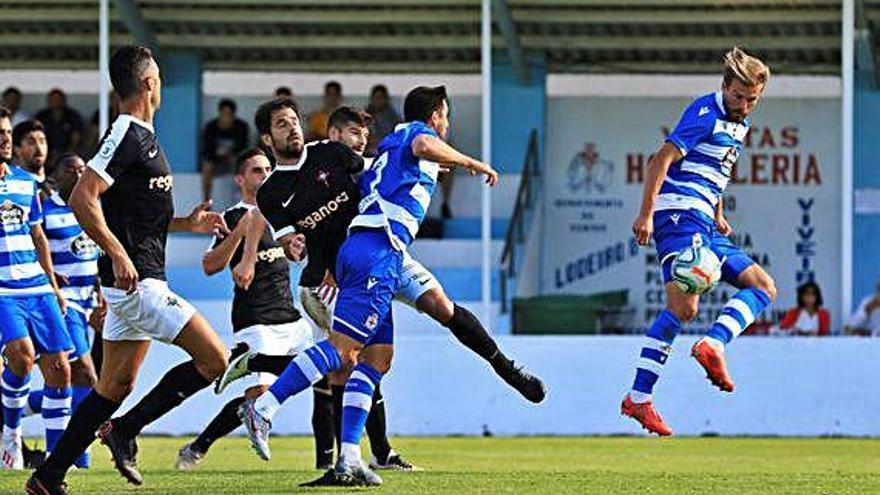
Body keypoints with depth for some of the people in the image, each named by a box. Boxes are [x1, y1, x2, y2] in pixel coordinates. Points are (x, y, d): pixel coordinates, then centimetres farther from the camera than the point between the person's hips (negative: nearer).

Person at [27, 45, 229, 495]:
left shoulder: (139, 137, 18)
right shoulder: (127, 135, -13)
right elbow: (82, 198, -22)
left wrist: (186, 223, 20)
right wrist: (118, 254, -25)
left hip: (134, 281, 10)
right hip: (137, 280, -10)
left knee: (115, 385, 12)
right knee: (214, 360, -10)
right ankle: (126, 429, -5)